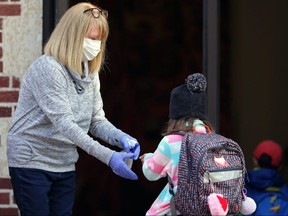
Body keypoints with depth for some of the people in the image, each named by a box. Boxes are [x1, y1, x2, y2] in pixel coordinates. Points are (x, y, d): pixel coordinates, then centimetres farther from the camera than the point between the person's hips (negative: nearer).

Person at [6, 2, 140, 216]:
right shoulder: (47, 68, -19)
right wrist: (108, 157, -33)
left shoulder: (90, 72, 6)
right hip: (32, 162, -7)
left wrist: (121, 138, -17)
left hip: (65, 165, 7)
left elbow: (97, 120, 5)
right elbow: (64, 123, -27)